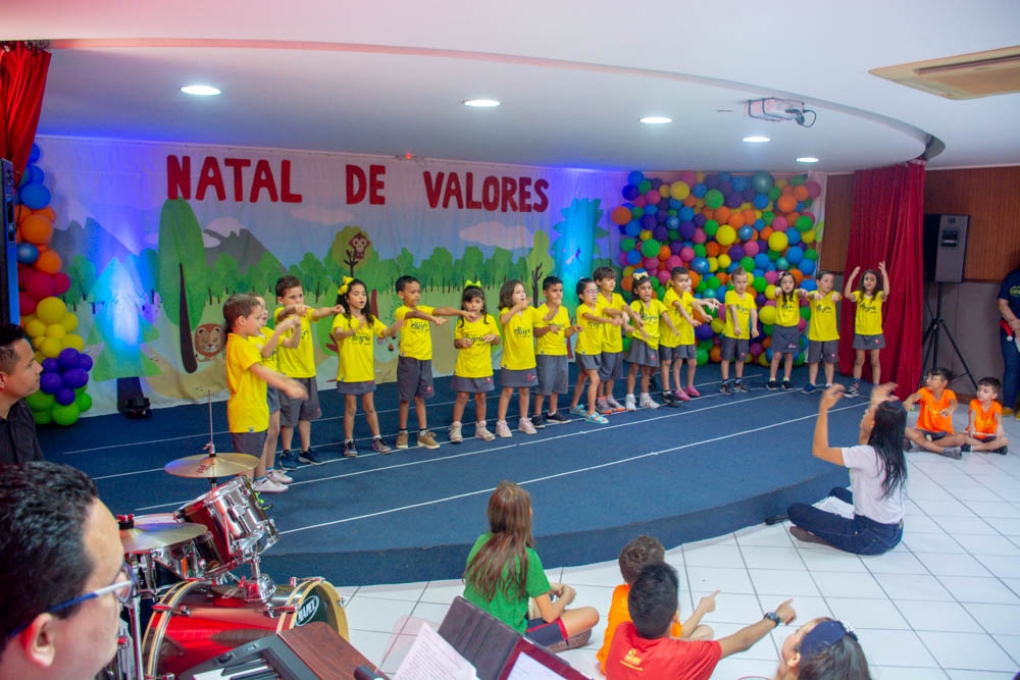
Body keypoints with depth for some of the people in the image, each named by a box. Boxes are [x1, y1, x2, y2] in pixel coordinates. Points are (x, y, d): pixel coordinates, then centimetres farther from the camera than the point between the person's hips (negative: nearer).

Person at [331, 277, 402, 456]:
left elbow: (386, 332, -8)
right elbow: (338, 335, -31)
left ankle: (377, 439, 21)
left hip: (367, 372, 4)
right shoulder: (341, 318, -11)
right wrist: (354, 329, -51)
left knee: (369, 407, 13)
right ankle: (349, 443, 15)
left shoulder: (370, 319, 5)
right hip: (349, 372, -4)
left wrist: (394, 328, -31)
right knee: (351, 409, 4)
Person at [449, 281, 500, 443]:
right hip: (464, 367, -1)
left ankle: (481, 427, 22)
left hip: (483, 368, 1)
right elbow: (456, 343, 3)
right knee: (462, 397, 2)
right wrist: (461, 342, -19)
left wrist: (493, 337, -19)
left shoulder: (489, 319, -2)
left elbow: (497, 341, 4)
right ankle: (456, 428, 10)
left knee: (481, 397, 10)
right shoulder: (461, 321, -2)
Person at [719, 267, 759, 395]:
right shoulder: (730, 294, -7)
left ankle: (738, 382, 28)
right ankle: (725, 383, 6)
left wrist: (754, 328, -19)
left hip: (744, 333, 5)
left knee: (740, 358, 14)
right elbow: (733, 310, -19)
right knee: (726, 358, 0)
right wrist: (736, 326, -29)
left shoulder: (750, 297, 5)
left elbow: (753, 313, -5)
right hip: (730, 332, -4)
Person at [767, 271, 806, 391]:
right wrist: (778, 289, -56)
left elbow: (800, 293, -28)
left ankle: (786, 380, 15)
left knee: (789, 356, 7)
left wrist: (802, 291, -54)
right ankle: (772, 380, 4)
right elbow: (777, 292, -31)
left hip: (793, 329, 1)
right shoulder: (779, 294, -7)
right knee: (777, 355, -3)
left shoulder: (795, 294, -5)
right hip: (779, 328, -1)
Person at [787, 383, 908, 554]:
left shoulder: (868, 455, -27)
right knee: (837, 492, 32)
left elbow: (819, 450, -19)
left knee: (795, 510, -7)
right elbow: (864, 443, 18)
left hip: (872, 539, -8)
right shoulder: (891, 450, -5)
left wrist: (824, 409, -16)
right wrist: (877, 404, 16)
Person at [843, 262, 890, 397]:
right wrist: (852, 277, -27)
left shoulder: (879, 296, -6)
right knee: (859, 361, 9)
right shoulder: (859, 295, -2)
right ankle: (855, 387, 17)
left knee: (875, 362, 6)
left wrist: (885, 275, -34)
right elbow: (847, 294, -21)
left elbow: (886, 292, -28)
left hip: (875, 334, -1)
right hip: (860, 333, 1)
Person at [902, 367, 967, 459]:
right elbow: (915, 396, -31)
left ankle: (921, 445, -28)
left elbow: (953, 403, -32)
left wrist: (950, 409, -59)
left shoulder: (948, 393, -7)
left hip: (943, 433, 0)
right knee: (907, 431, -31)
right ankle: (944, 450, -31)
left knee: (962, 438, -30)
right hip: (924, 431, 0)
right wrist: (909, 401, -57)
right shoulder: (925, 391, -6)